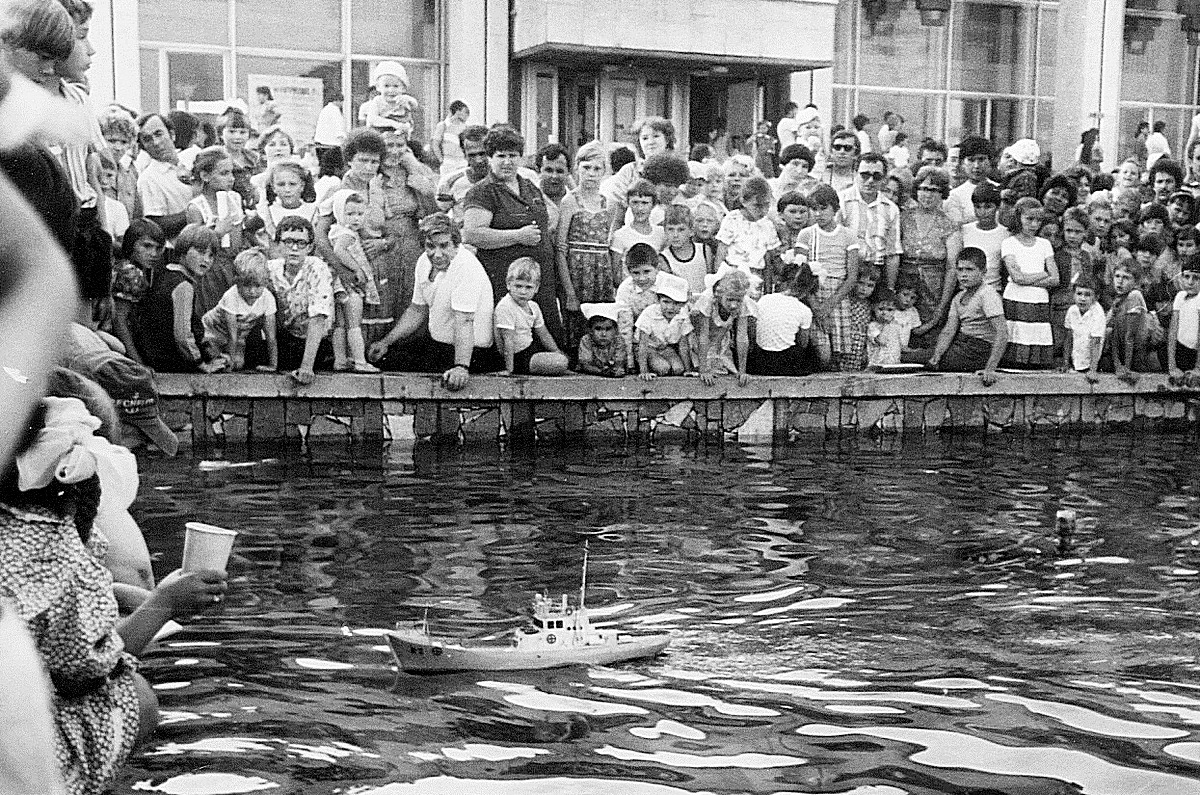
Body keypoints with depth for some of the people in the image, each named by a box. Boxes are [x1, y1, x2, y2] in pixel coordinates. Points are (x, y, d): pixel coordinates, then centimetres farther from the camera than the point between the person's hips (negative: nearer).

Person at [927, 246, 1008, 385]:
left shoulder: (988, 295, -15)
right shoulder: (958, 298, 11)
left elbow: (1002, 333, -23)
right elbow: (949, 330, 3)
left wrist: (990, 369, -30)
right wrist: (936, 356, -16)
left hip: (980, 350, -9)